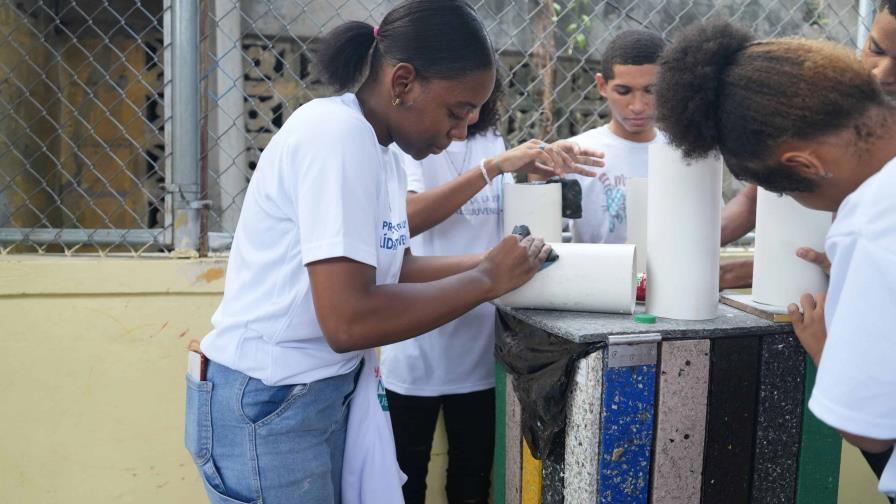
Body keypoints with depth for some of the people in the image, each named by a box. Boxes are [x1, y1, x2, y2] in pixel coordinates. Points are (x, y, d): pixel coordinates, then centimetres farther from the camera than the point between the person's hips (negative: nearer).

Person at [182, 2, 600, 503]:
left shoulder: (376, 146, 6)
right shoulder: (338, 134, -22)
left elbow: (389, 267, 9)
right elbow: (348, 321, -29)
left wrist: (494, 260, -3)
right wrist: (487, 280, -18)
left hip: (326, 393, 8)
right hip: (269, 403, -8)